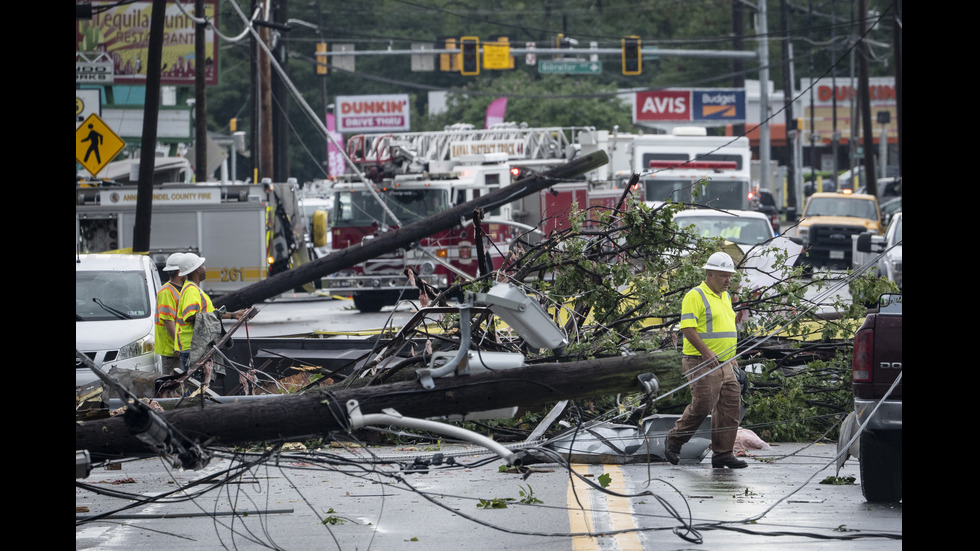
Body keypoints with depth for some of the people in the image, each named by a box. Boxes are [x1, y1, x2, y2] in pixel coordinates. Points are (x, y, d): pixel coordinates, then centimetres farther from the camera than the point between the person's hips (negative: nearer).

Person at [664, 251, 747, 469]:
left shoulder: (725, 296, 18)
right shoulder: (695, 296, -10)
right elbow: (687, 328, -18)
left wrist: (732, 357, 19)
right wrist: (706, 352, -24)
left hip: (724, 364, 8)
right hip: (701, 364, -8)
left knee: (730, 405, 2)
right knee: (702, 405, -11)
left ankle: (723, 455, 6)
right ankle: (673, 442, 9)